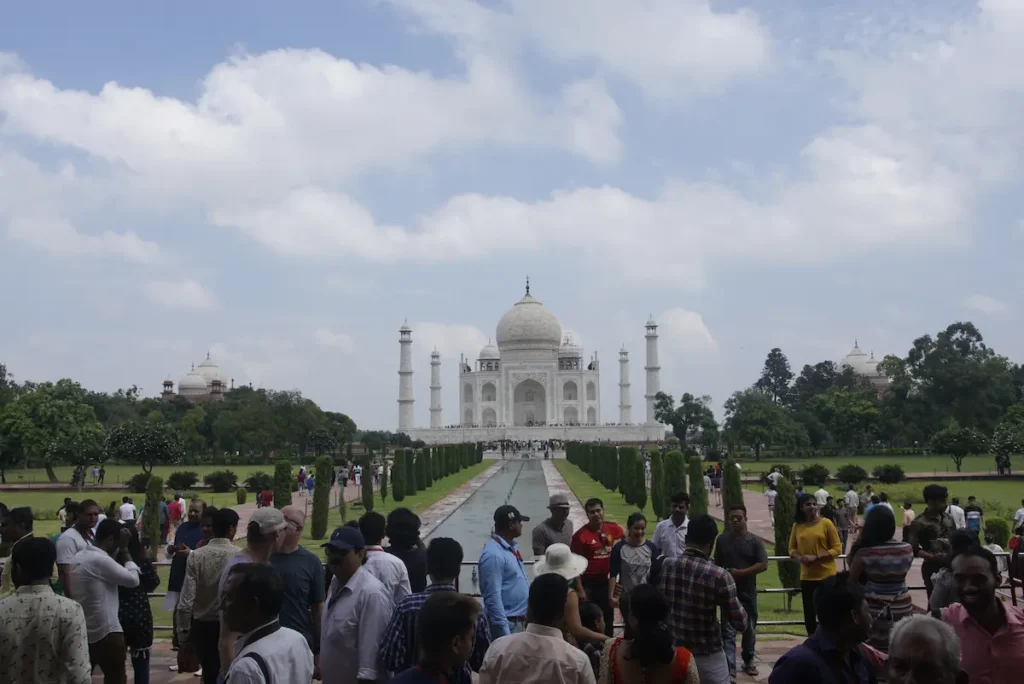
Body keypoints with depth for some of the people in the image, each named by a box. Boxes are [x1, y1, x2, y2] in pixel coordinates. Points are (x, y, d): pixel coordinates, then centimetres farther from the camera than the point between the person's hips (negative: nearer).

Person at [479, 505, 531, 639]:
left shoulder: (512, 547, 9)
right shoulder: (493, 554, -21)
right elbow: (493, 597, -24)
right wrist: (504, 633, -25)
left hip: (519, 621, 10)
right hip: (507, 623, -10)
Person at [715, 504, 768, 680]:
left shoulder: (754, 541, -5)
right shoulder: (722, 539, 1)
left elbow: (763, 565, -11)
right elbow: (717, 565, 10)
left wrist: (740, 572, -18)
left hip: (748, 593, 0)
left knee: (749, 630, 15)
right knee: (728, 633, -6)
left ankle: (748, 661, 34)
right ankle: (730, 670, -8)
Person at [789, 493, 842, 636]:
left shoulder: (826, 523, -6)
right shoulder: (797, 526, 5)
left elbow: (837, 548, -6)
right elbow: (792, 549, 13)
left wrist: (816, 557, -16)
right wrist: (799, 557, -10)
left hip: (827, 575, -3)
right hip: (806, 576, 3)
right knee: (809, 611, 8)